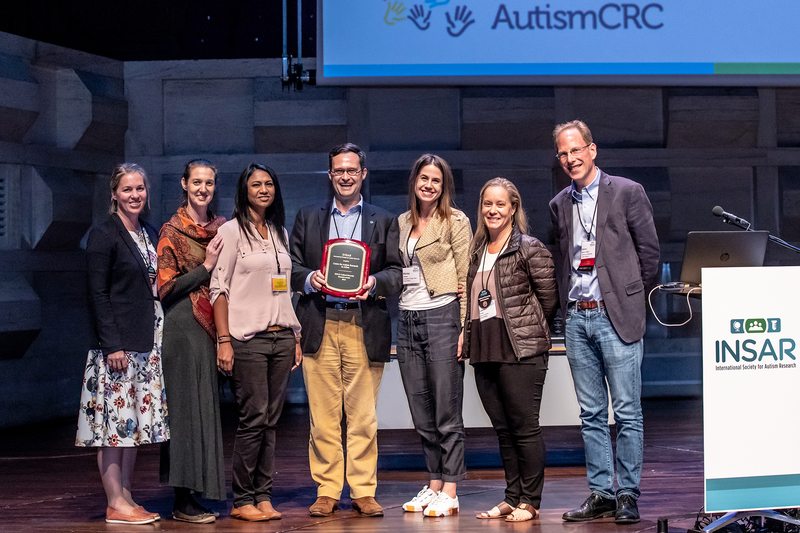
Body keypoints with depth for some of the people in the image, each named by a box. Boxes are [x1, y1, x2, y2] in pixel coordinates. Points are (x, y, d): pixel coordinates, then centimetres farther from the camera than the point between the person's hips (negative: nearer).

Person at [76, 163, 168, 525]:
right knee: (115, 419, -4)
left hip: (147, 342, 7)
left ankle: (126, 498, 15)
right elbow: (98, 294, -11)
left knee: (135, 421, 9)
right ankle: (115, 504, 0)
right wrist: (113, 345, -17)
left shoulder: (149, 233, 14)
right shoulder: (104, 236, -7)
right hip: (118, 342, -7)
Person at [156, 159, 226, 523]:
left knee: (205, 407, 8)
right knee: (187, 408, -6)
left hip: (210, 325, 7)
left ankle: (192, 492, 15)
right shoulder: (172, 231, -6)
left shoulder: (219, 228, 12)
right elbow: (165, 288, -10)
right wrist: (206, 266, -13)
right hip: (183, 326, -7)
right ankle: (182, 502, -1)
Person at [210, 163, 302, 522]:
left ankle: (263, 496, 10)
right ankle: (242, 499, 1)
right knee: (254, 418, -8)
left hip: (281, 337, 6)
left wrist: (296, 337, 14)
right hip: (247, 338, -5)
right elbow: (218, 287, -5)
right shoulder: (232, 231, -1)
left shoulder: (280, 233, 17)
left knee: (271, 420, 5)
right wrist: (223, 340, -12)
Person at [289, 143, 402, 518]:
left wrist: (375, 283, -12)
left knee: (363, 416, 0)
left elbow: (397, 272, 7)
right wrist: (308, 278, -8)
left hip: (365, 328, -1)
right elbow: (291, 265, 12)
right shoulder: (308, 218, 17)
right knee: (323, 415, 0)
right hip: (319, 327, 1)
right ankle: (326, 492, 8)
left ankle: (364, 492, 8)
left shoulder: (384, 221, 14)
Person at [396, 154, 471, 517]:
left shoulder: (456, 221, -2)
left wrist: (465, 327, -12)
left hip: (442, 317, -6)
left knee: (447, 414, -3)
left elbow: (466, 279, -6)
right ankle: (434, 485, 20)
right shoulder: (402, 222, 15)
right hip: (407, 321, 6)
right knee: (422, 415, 10)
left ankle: (449, 493, 1)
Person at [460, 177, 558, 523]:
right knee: (503, 428, 10)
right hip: (484, 350, 7)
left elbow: (549, 299, -3)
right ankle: (512, 497, 18)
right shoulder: (477, 251, 16)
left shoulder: (530, 248, -4)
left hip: (521, 350, -6)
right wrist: (468, 338, 12)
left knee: (525, 427, -3)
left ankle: (530, 501, 5)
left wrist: (526, 329, 5)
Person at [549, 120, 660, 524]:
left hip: (617, 316, -5)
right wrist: (567, 304, 12)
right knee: (591, 414, 8)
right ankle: (601, 494, 14)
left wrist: (632, 297, 5)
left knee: (627, 413, -3)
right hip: (577, 318, 5)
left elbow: (649, 251, 2)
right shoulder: (559, 205, 13)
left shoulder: (628, 192, -1)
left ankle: (628, 495, 4)